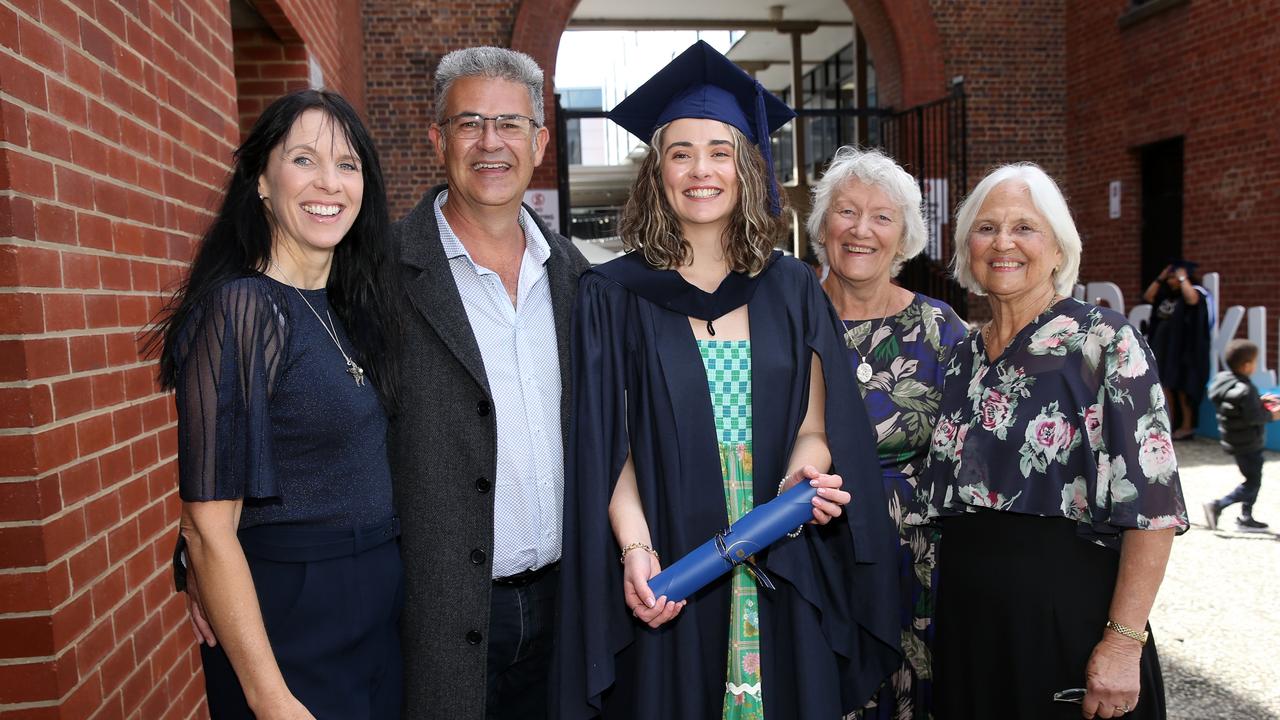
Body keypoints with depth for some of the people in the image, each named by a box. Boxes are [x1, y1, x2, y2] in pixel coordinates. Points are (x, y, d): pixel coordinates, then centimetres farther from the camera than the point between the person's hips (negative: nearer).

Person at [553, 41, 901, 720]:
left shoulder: (792, 289, 4)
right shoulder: (613, 295, -2)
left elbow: (814, 422, 6)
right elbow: (607, 443, -4)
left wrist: (805, 467, -16)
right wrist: (635, 549, -17)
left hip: (782, 577, 2)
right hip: (670, 576, -2)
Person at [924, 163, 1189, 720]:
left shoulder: (1105, 342, -9)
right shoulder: (965, 356, 7)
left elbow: (1152, 502, -13)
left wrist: (1124, 642, -18)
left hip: (1069, 619, -5)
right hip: (966, 623, 5)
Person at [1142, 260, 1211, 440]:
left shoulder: (1195, 291, -9)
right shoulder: (1167, 294, 11)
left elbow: (1191, 299, -31)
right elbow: (1147, 296, 11)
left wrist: (1183, 278, -19)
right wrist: (1160, 278, 4)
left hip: (1184, 349, -7)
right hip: (1165, 347, 7)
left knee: (1182, 387, -3)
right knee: (1167, 385, 8)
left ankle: (1187, 426, 4)